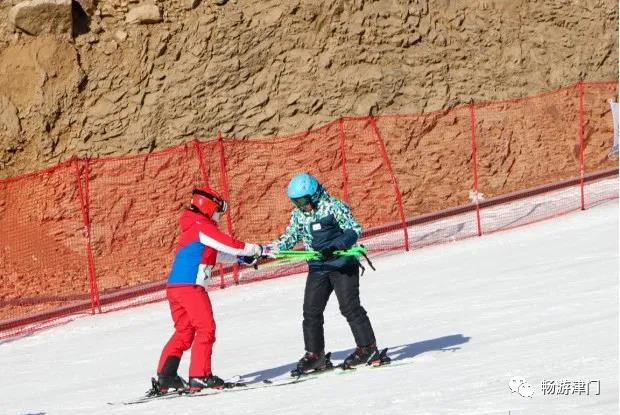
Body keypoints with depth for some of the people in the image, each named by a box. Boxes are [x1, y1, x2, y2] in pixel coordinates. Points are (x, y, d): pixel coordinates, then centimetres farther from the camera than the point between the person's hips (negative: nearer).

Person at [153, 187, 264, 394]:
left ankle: (165, 377, 7)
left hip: (174, 286, 10)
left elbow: (215, 253, 30)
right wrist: (255, 249, -1)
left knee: (184, 331, 13)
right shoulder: (202, 227, -6)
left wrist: (241, 257, 22)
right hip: (190, 286, -10)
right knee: (206, 328, -6)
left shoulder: (193, 229, 24)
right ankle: (199, 376, -10)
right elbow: (227, 244, -11)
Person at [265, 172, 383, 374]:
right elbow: (288, 239, 13)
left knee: (349, 307, -9)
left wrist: (334, 246, -30)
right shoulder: (298, 214, 7)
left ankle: (368, 348, 0)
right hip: (318, 269, 6)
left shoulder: (333, 207, -12)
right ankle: (314, 354, 10)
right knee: (311, 311, 1)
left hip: (343, 265, -6)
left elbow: (354, 229, -15)